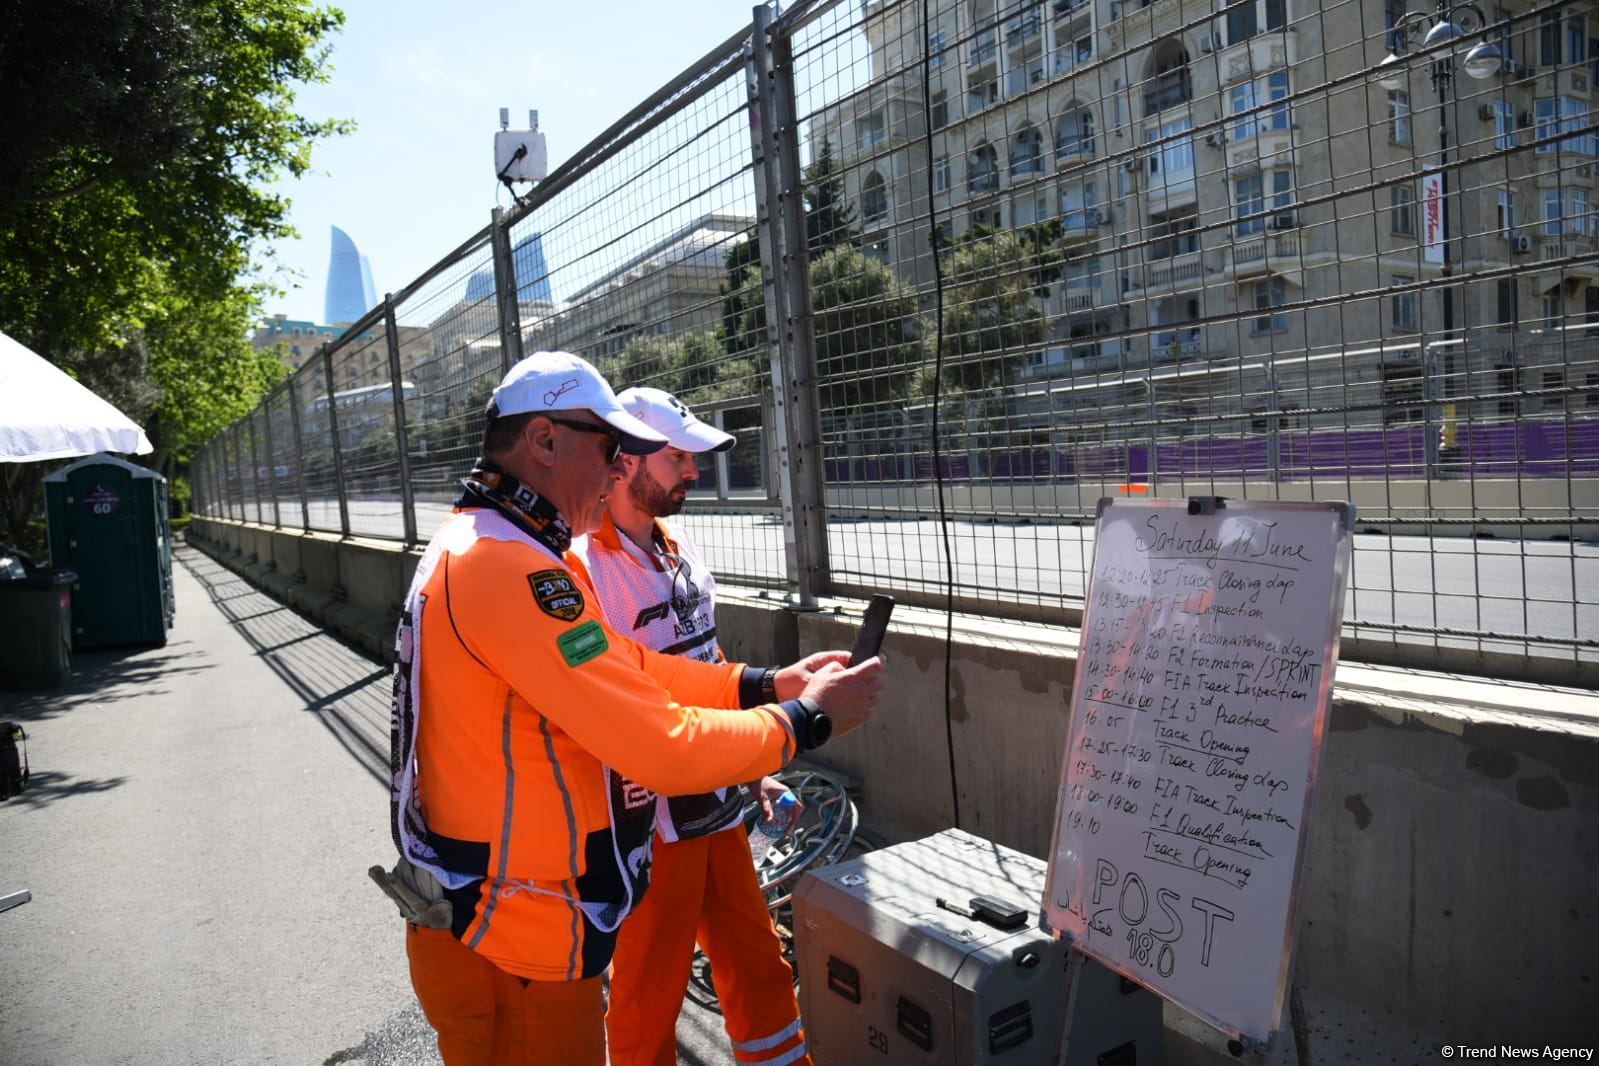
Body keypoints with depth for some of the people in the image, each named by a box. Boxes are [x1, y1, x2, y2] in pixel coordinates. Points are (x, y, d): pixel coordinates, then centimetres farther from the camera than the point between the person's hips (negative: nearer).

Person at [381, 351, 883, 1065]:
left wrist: (768, 684, -1)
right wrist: (809, 720, -14)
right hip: (508, 946, -10)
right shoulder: (508, 569, -26)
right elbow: (665, 748, -28)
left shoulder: (475, 545, 8)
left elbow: (627, 669, 7)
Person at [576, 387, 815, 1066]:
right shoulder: (585, 568, -20)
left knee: (759, 968, 19)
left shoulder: (680, 547, 7)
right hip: (651, 822, -7)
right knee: (648, 999, 12)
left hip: (717, 806, 8)